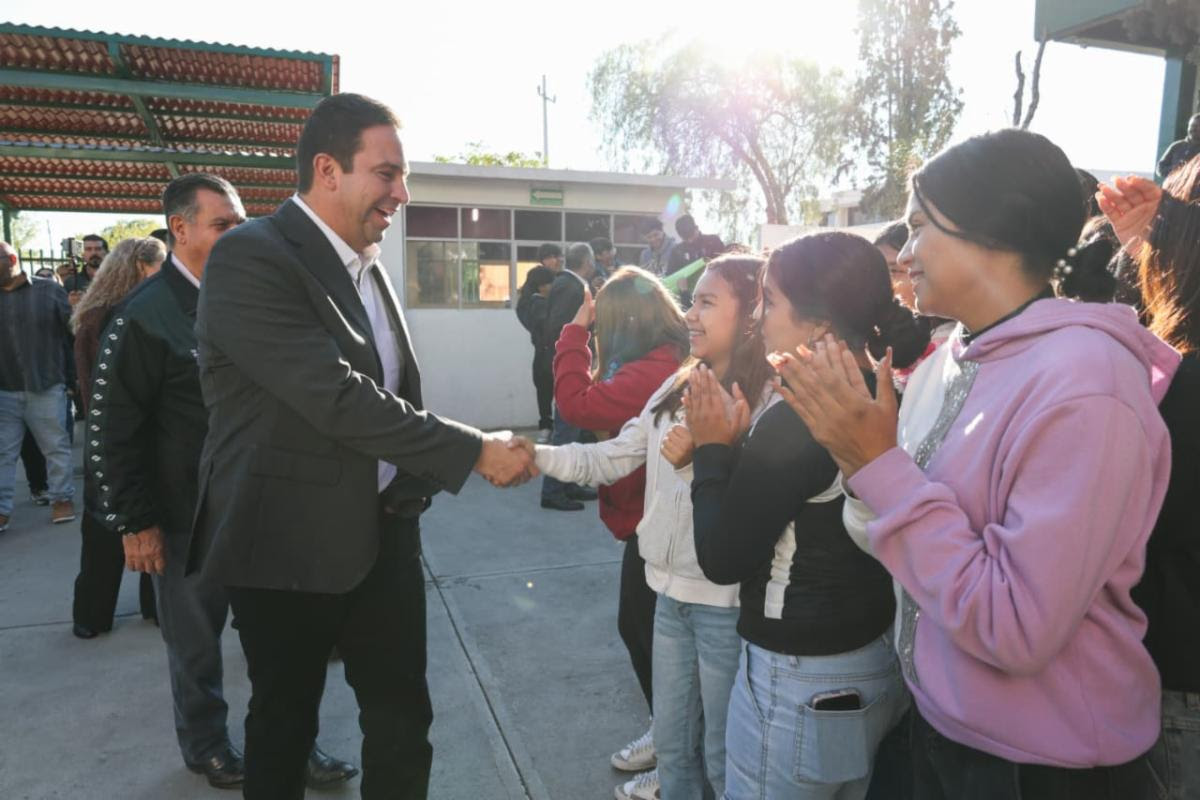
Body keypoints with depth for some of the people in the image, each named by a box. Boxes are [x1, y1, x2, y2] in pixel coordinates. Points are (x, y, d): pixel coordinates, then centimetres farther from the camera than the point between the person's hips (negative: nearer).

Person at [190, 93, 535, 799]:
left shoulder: (369, 265, 9)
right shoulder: (251, 257, -17)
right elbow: (337, 398, -26)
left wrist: (417, 483, 8)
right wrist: (474, 451, -21)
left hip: (386, 531, 7)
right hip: (290, 540, -6)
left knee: (404, 719, 13)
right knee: (285, 723, 15)